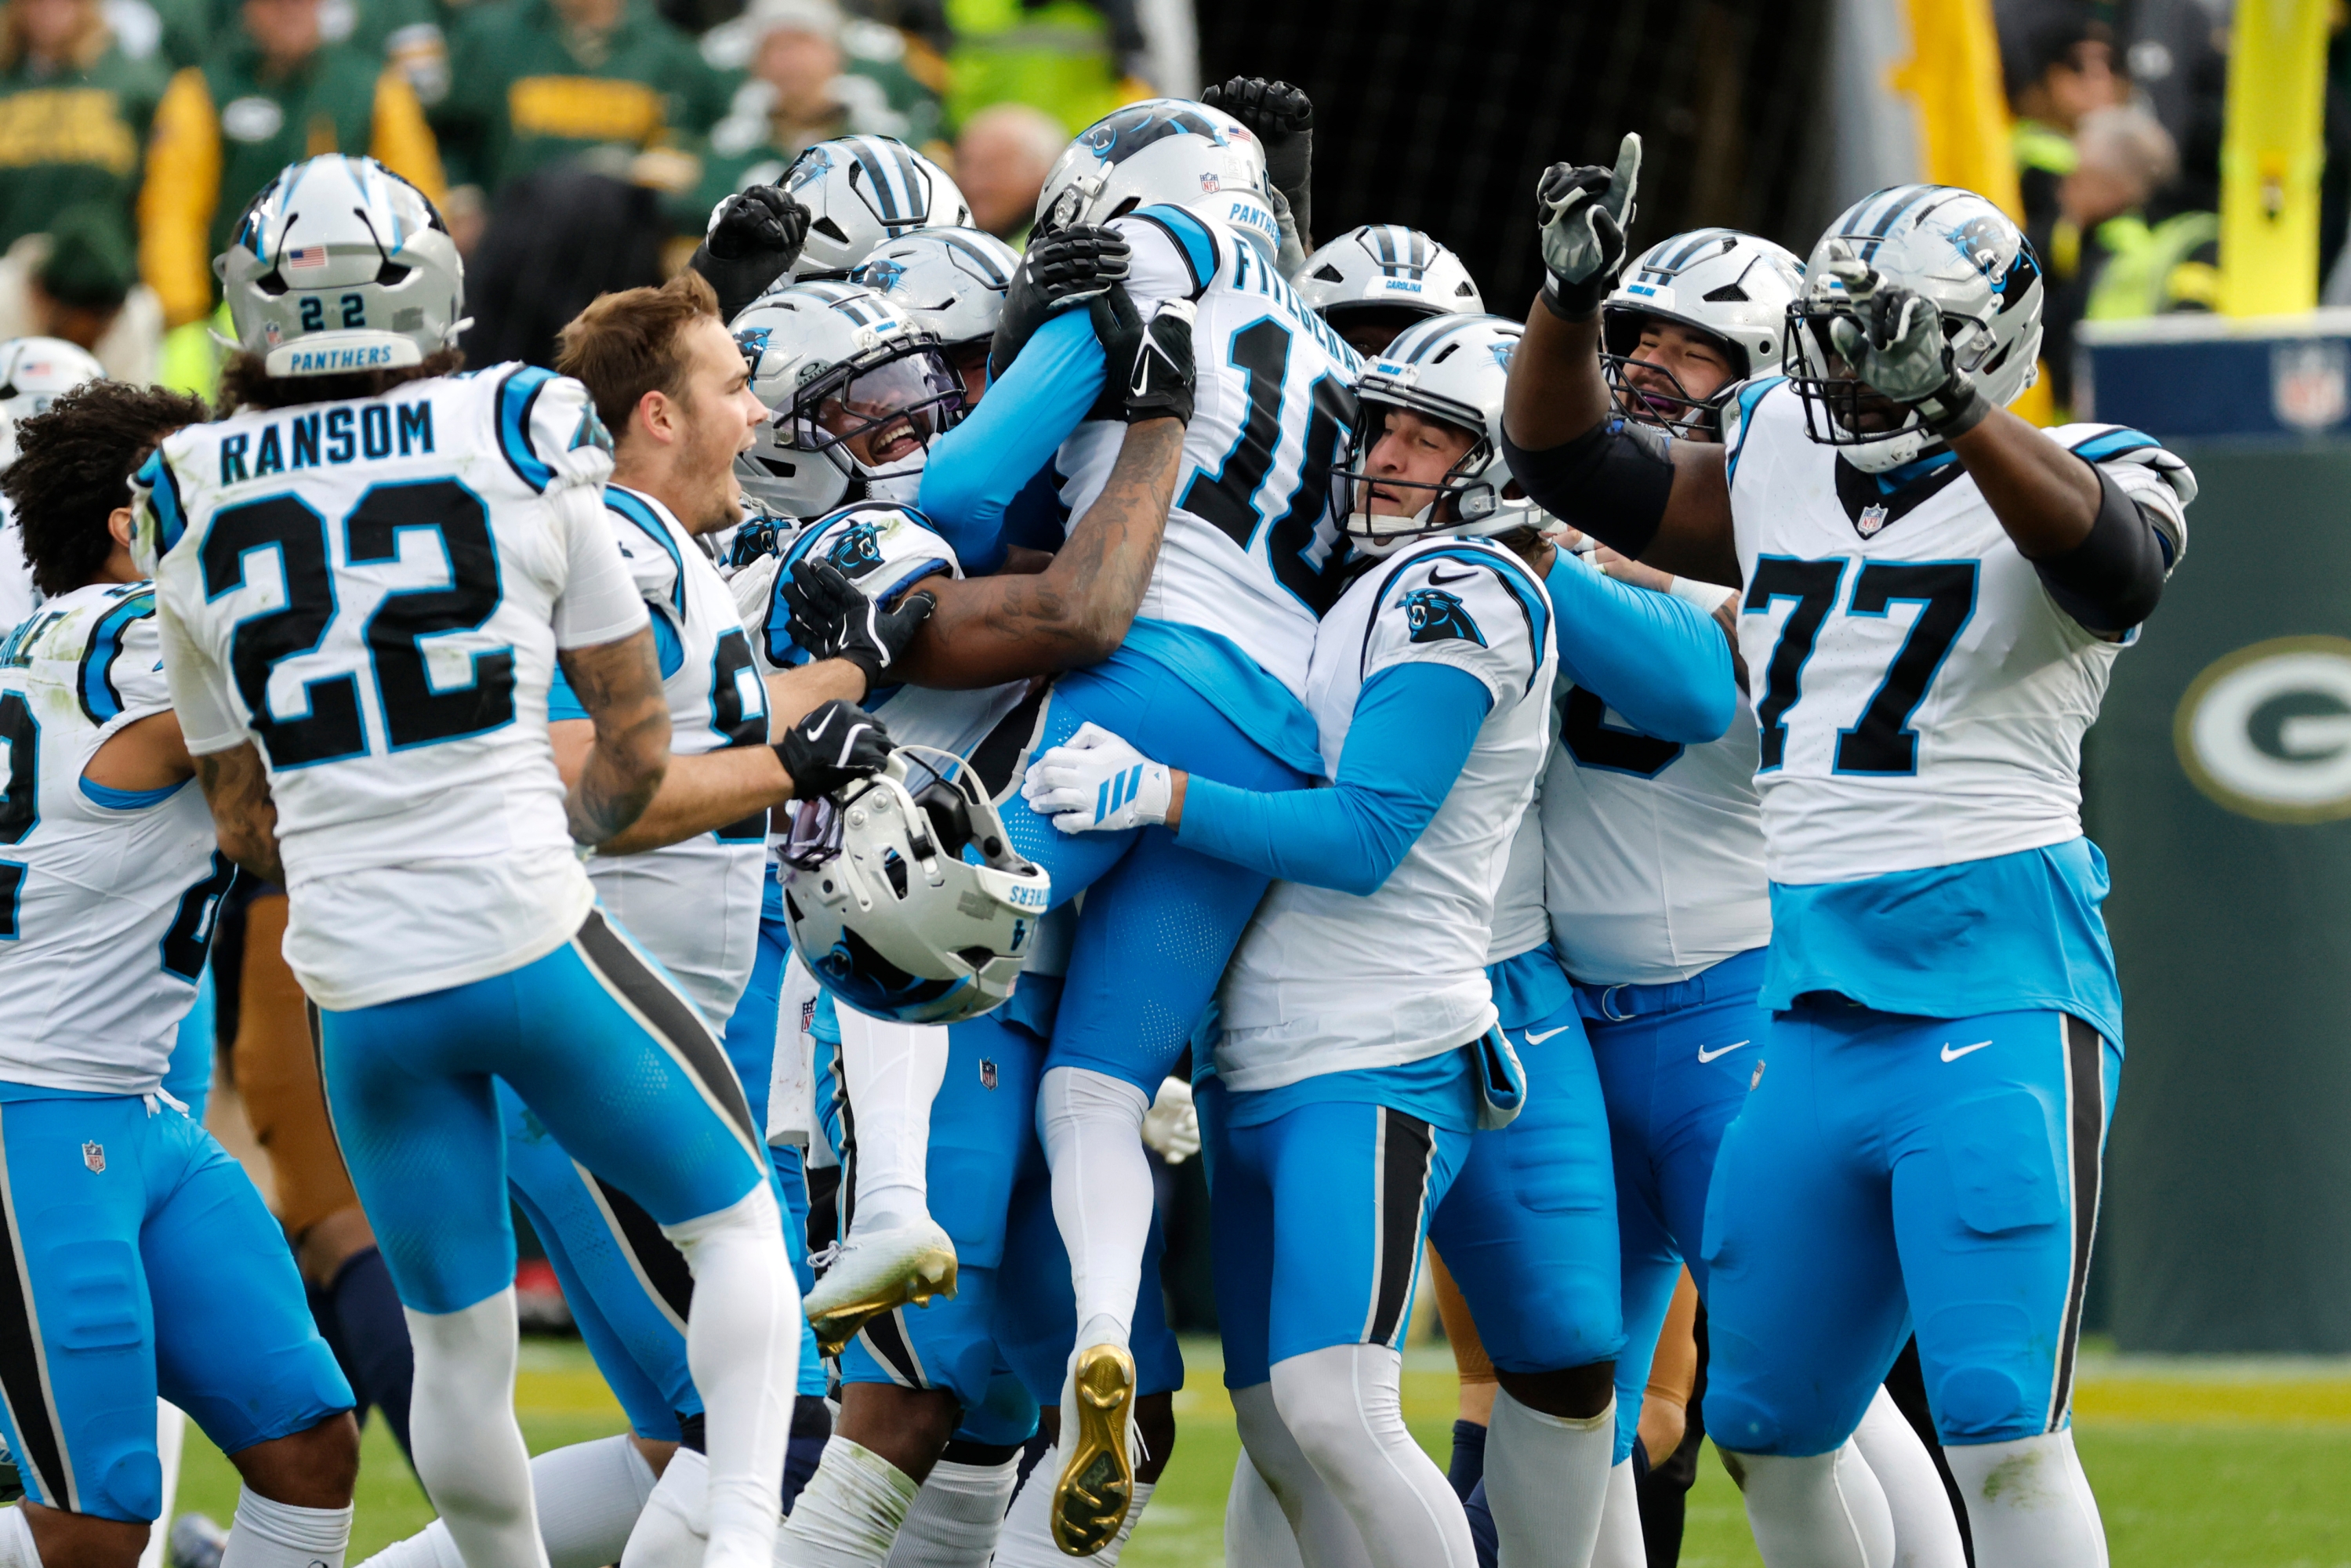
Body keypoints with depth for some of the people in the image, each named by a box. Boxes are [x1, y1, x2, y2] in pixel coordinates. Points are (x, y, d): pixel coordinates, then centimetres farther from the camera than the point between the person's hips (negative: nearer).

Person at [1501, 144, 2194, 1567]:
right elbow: (1569, 460, 19)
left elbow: (2109, 561, -27)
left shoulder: (2059, 480, -4)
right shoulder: (1781, 467, 14)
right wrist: (1574, 292, 0)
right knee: (1772, 1437, 13)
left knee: (2003, 1437, -15)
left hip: (1992, 995, -7)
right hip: (1810, 1009, 7)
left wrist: (1953, 403, -41)